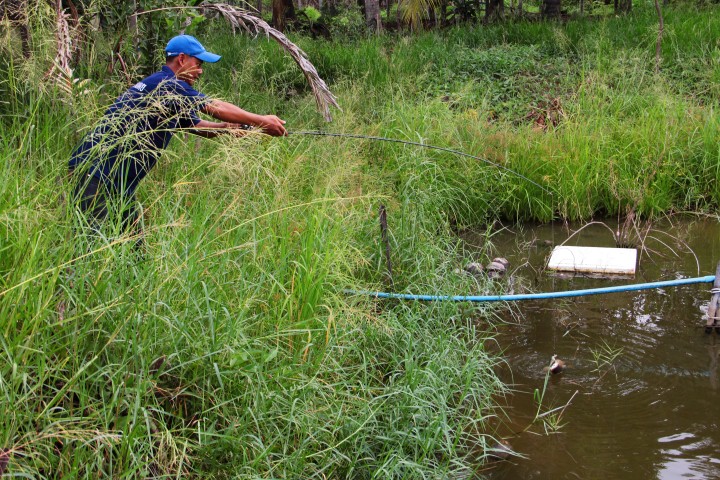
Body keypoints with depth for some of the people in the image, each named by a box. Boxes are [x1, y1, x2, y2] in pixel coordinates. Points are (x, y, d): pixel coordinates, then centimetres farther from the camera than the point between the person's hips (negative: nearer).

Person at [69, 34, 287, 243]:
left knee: (134, 242, 9)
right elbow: (216, 109, -12)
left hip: (118, 181, 10)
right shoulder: (167, 85, -13)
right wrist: (262, 121, -5)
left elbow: (197, 126, 23)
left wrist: (226, 127, 4)